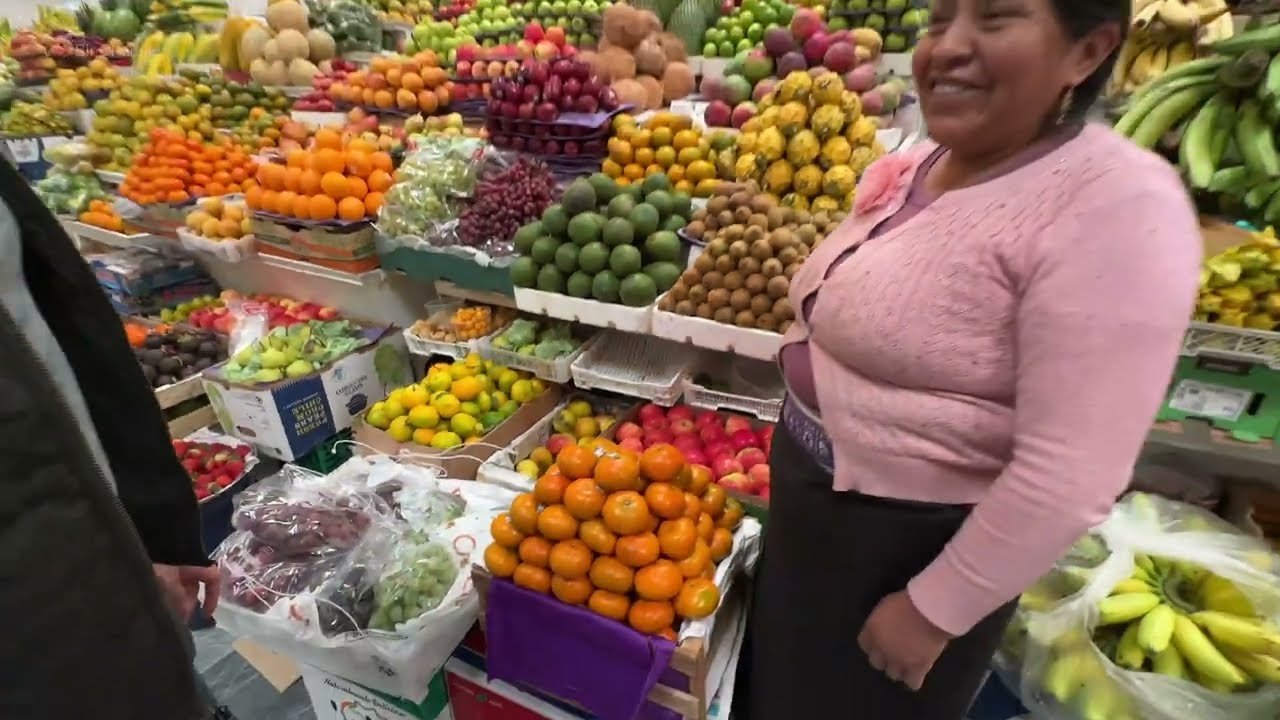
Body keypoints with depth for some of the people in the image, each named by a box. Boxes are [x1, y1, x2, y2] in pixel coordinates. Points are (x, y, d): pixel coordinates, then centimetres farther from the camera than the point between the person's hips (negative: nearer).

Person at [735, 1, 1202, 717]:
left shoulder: (1117, 206, -23)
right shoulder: (914, 167, 2)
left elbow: (1067, 479, -25)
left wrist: (933, 611, -16)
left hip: (917, 544, -7)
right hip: (812, 500, 8)